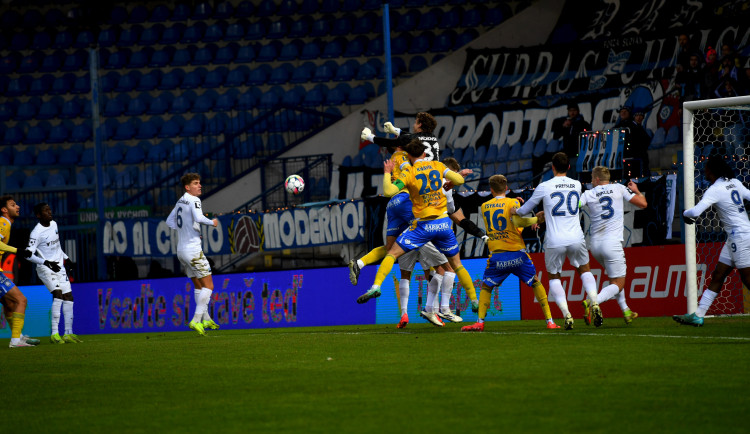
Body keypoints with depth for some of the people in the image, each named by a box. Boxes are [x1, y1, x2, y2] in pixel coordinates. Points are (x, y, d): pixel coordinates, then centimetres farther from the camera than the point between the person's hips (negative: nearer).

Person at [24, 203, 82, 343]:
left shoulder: (54, 224, 8)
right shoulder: (36, 233, -17)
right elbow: (28, 254, -21)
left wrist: (65, 258, 25)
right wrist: (46, 262, -30)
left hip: (59, 267, 8)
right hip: (45, 269, -8)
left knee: (68, 297, 3)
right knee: (58, 294, -23)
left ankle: (68, 333, 8)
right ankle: (54, 334, -23)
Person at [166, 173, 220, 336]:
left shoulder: (181, 201, 14)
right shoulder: (193, 200, -12)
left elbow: (170, 221, 23)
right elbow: (199, 218, -29)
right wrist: (212, 222, -11)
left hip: (181, 250, 9)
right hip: (193, 250, -9)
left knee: (198, 285, 19)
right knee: (208, 286, -6)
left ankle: (206, 319, 24)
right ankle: (196, 320, -14)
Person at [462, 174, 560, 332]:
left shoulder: (485, 206, 10)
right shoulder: (512, 202, -2)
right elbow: (517, 220, -19)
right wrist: (536, 219, -7)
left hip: (496, 257, 1)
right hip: (517, 253, -1)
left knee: (486, 287, 16)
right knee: (535, 283, 14)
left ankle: (480, 322, 1)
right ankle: (550, 321, 8)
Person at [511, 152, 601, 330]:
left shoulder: (544, 187, -3)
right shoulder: (576, 185, 8)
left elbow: (526, 210, 11)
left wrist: (515, 211, 34)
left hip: (554, 242, -2)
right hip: (576, 238, 2)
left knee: (554, 277, 16)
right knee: (585, 270, 24)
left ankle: (567, 315, -1)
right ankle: (595, 304, 1)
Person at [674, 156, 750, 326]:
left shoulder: (715, 190, -16)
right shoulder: (735, 183, 7)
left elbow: (695, 212, -24)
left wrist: (685, 214, -3)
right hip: (734, 238, 9)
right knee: (717, 276, 9)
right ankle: (698, 315, 10)